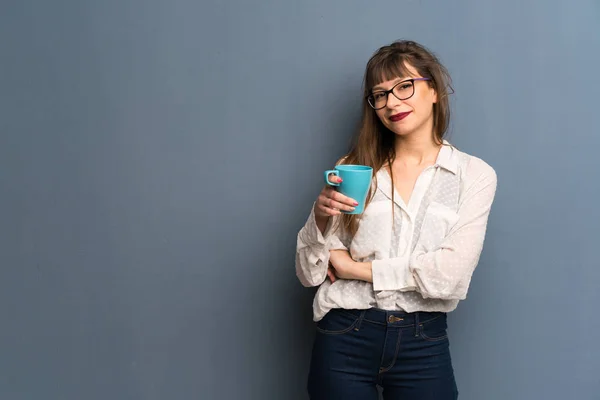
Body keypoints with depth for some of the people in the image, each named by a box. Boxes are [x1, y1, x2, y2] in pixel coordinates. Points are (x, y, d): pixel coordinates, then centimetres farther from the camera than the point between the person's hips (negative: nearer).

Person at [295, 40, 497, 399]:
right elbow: (311, 274, 2)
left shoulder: (475, 175, -2)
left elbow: (452, 275, -14)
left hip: (423, 345, -1)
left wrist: (356, 267, -8)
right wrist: (321, 218, -17)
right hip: (344, 338, 1)